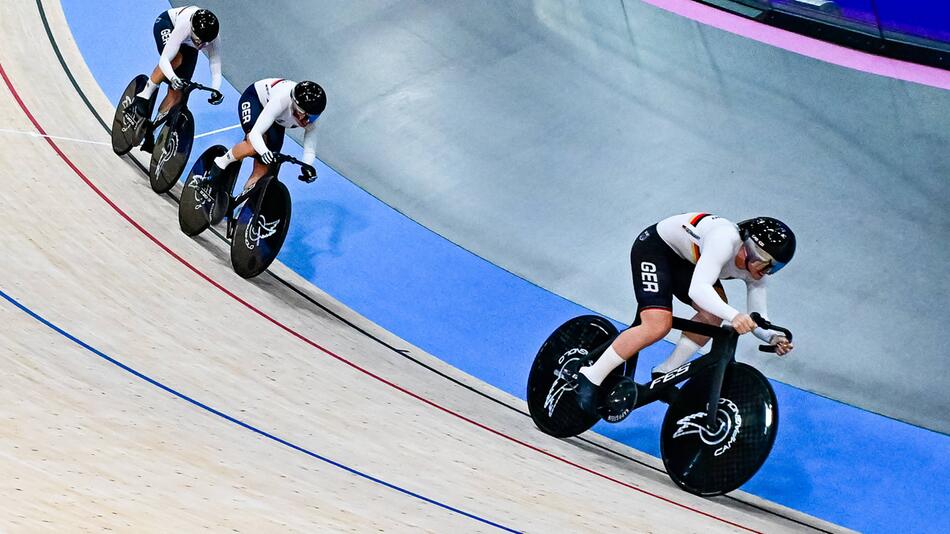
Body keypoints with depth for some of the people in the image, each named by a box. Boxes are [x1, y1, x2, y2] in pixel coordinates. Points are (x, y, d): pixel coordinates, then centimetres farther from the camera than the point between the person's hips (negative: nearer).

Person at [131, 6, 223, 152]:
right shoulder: (184, 26, -44)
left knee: (176, 93, -8)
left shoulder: (214, 40, -35)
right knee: (175, 59, -38)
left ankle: (150, 130, 4)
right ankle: (143, 97, -24)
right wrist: (173, 78, -62)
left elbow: (216, 72, -30)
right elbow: (164, 60, -44)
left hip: (187, 46, 3)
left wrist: (215, 91, -49)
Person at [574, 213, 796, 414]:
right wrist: (733, 315, -61)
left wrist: (772, 337, -32)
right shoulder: (725, 240, -36)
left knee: (715, 311, -14)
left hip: (684, 261, 8)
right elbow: (697, 289, -47)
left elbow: (755, 320, -10)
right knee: (658, 325, -24)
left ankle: (664, 374, -4)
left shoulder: (758, 269, -11)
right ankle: (590, 377, -15)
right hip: (654, 247, -8)